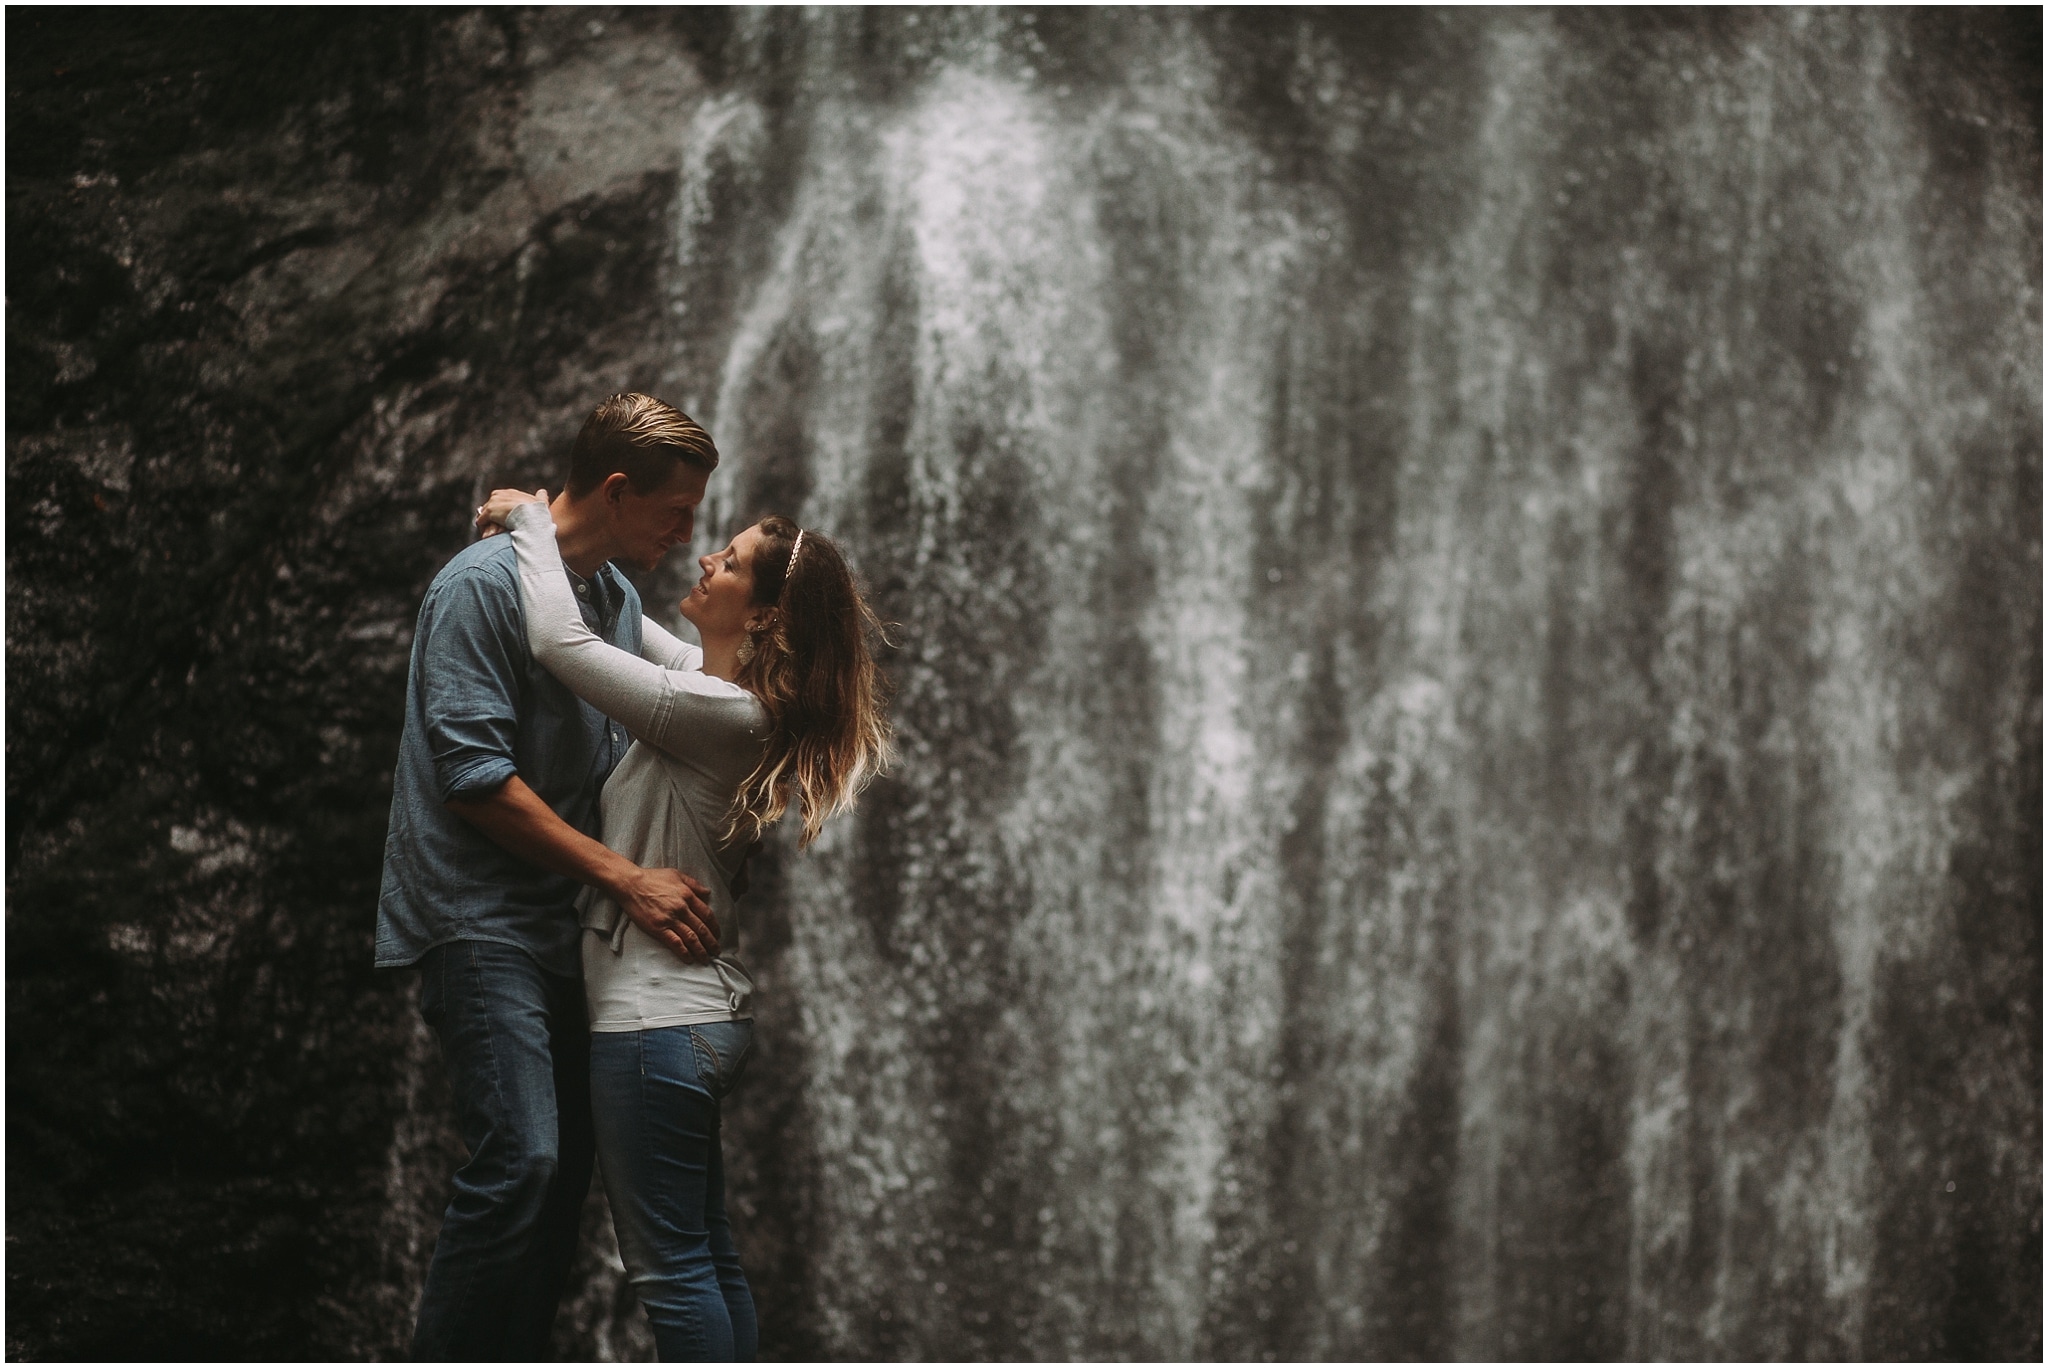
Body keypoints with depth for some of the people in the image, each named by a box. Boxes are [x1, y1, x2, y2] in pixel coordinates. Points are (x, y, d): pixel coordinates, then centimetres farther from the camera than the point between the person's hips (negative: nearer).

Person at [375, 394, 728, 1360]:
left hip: (560, 920, 9)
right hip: (478, 914, -9)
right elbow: (474, 773, -18)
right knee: (521, 1160, -19)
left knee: (565, 1164, 8)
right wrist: (627, 880, -18)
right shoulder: (485, 583, -12)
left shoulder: (619, 594, 14)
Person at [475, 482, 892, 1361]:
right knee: (707, 1257, 15)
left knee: (670, 1265, -2)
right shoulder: (722, 687, 8)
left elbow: (560, 640, -21)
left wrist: (531, 522, -7)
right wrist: (551, 539, 17)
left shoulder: (719, 713, -20)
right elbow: (625, 630, 27)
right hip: (704, 1015, 10)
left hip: (658, 1024, -10)